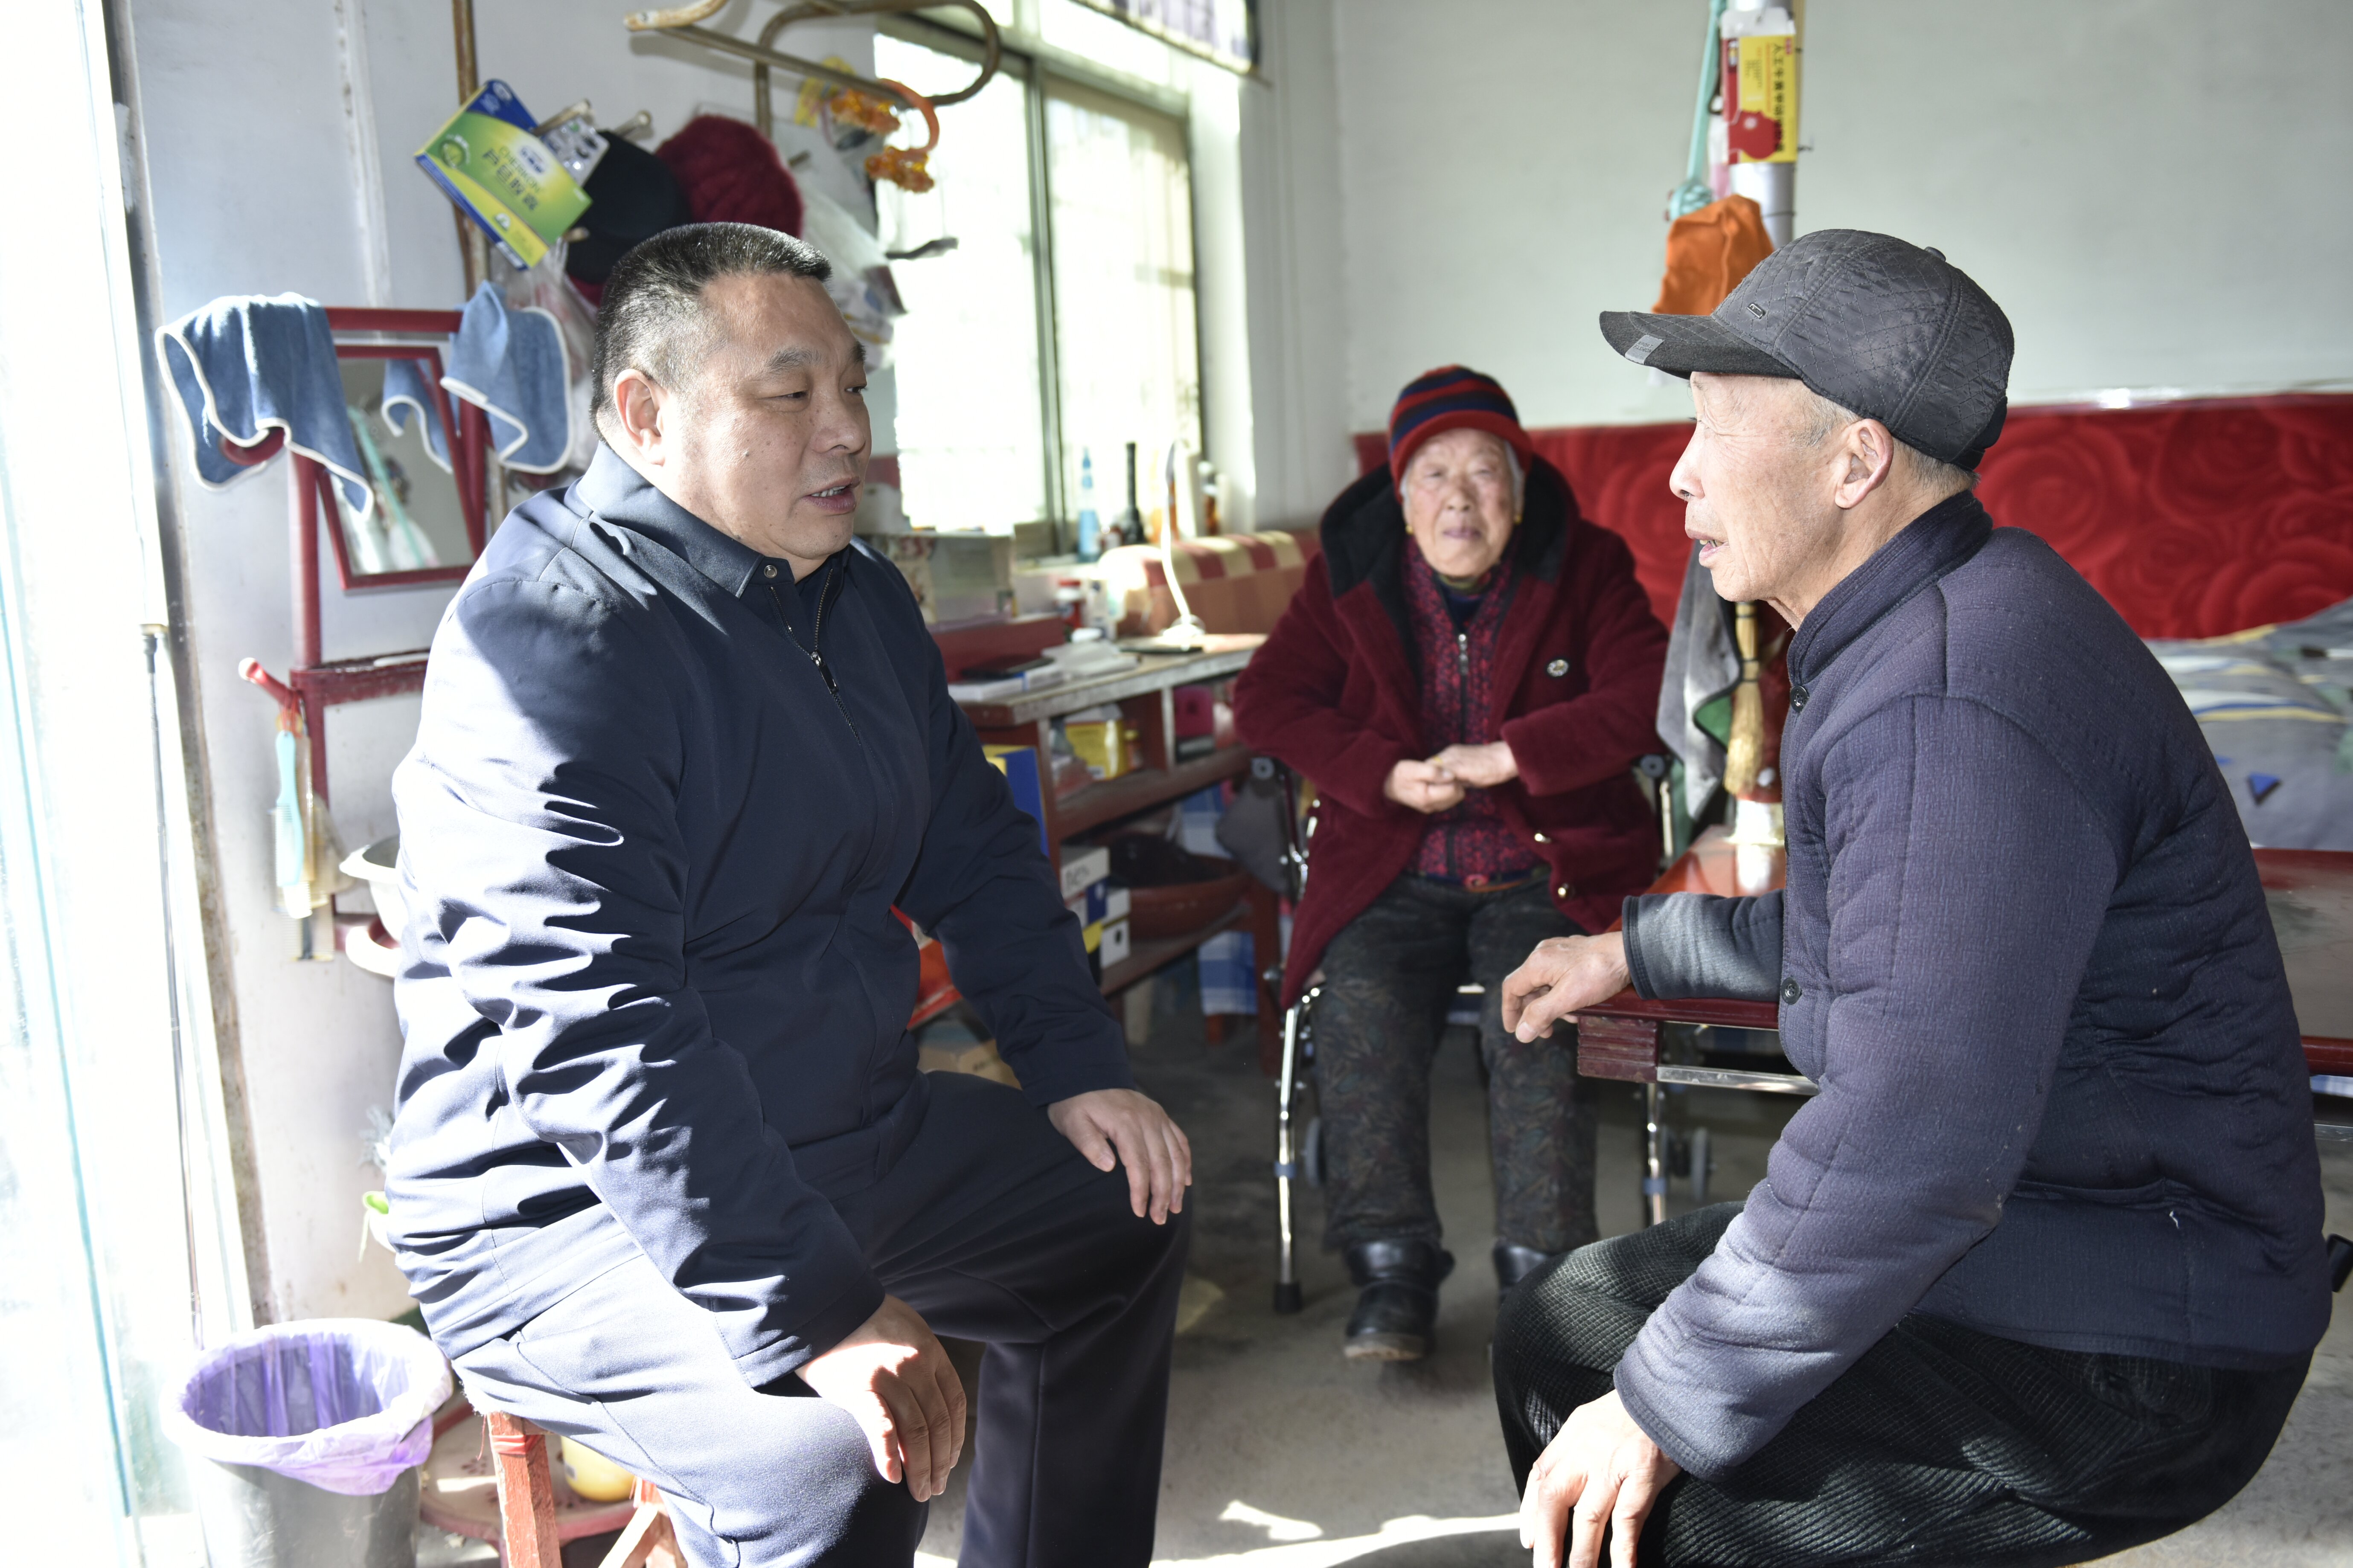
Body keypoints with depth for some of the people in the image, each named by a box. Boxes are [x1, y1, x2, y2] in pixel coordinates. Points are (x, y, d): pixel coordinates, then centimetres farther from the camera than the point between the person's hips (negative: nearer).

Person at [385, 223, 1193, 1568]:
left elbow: (975, 848, 16)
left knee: (1124, 1213, 16)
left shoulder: (859, 599, 6)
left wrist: (1078, 1067, 4)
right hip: (566, 1206, -9)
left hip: (843, 1136, 9)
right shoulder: (551, 639, -23)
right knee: (845, 1453, -32)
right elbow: (593, 1036, -31)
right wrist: (821, 1317, -35)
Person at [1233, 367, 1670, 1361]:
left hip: (1540, 872, -1)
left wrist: (1508, 755, -19)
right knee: (1361, 1006, -26)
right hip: (1394, 876, 1)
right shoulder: (1350, 580, 7)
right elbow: (1265, 699, 1)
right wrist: (1386, 774, -13)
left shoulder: (1583, 570, 3)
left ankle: (1542, 1272, -17)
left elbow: (1647, 698, -9)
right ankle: (1391, 1270, -17)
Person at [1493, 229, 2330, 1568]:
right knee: (1560, 1338, 14)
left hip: (2122, 1353, -10)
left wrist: (1668, 1409, -26)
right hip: (1998, 1224, 10)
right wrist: (1636, 950, 28)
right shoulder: (1911, 633, 8)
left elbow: (1919, 1140, -35)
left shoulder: (1954, 700, -29)